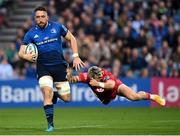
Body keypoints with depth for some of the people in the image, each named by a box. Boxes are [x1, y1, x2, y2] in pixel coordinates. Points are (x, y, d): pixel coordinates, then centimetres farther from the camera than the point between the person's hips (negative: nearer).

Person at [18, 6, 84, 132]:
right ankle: (50, 124, -16)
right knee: (47, 92, -25)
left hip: (59, 65, 1)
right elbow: (21, 52, -2)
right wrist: (25, 56, -26)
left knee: (66, 98, 0)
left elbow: (71, 38, 10)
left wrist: (76, 57, 2)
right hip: (43, 67, -1)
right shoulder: (31, 33, -2)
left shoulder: (57, 27, -2)